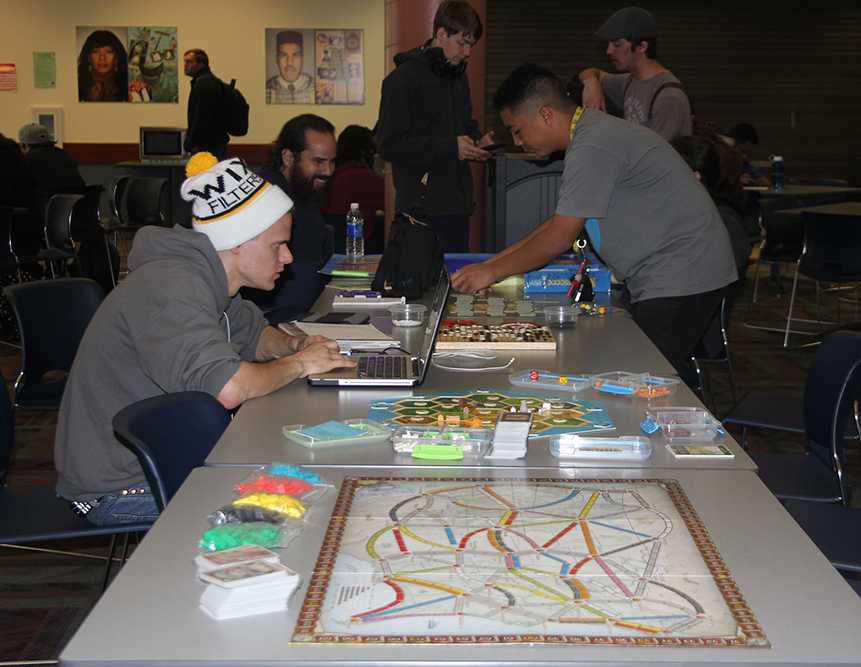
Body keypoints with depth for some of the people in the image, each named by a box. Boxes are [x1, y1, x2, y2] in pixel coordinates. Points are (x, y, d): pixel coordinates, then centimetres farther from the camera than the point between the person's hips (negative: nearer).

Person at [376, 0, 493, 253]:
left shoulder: (458, 77, 18)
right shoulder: (404, 78, -8)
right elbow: (389, 145, -14)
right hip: (423, 207, -7)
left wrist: (477, 142, 5)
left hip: (457, 203, 8)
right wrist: (449, 148, -18)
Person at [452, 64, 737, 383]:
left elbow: (560, 236, -19)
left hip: (679, 276, -10)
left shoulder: (594, 147, -20)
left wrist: (492, 272, -9)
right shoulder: (592, 134, 14)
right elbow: (560, 222, 18)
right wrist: (492, 261, 13)